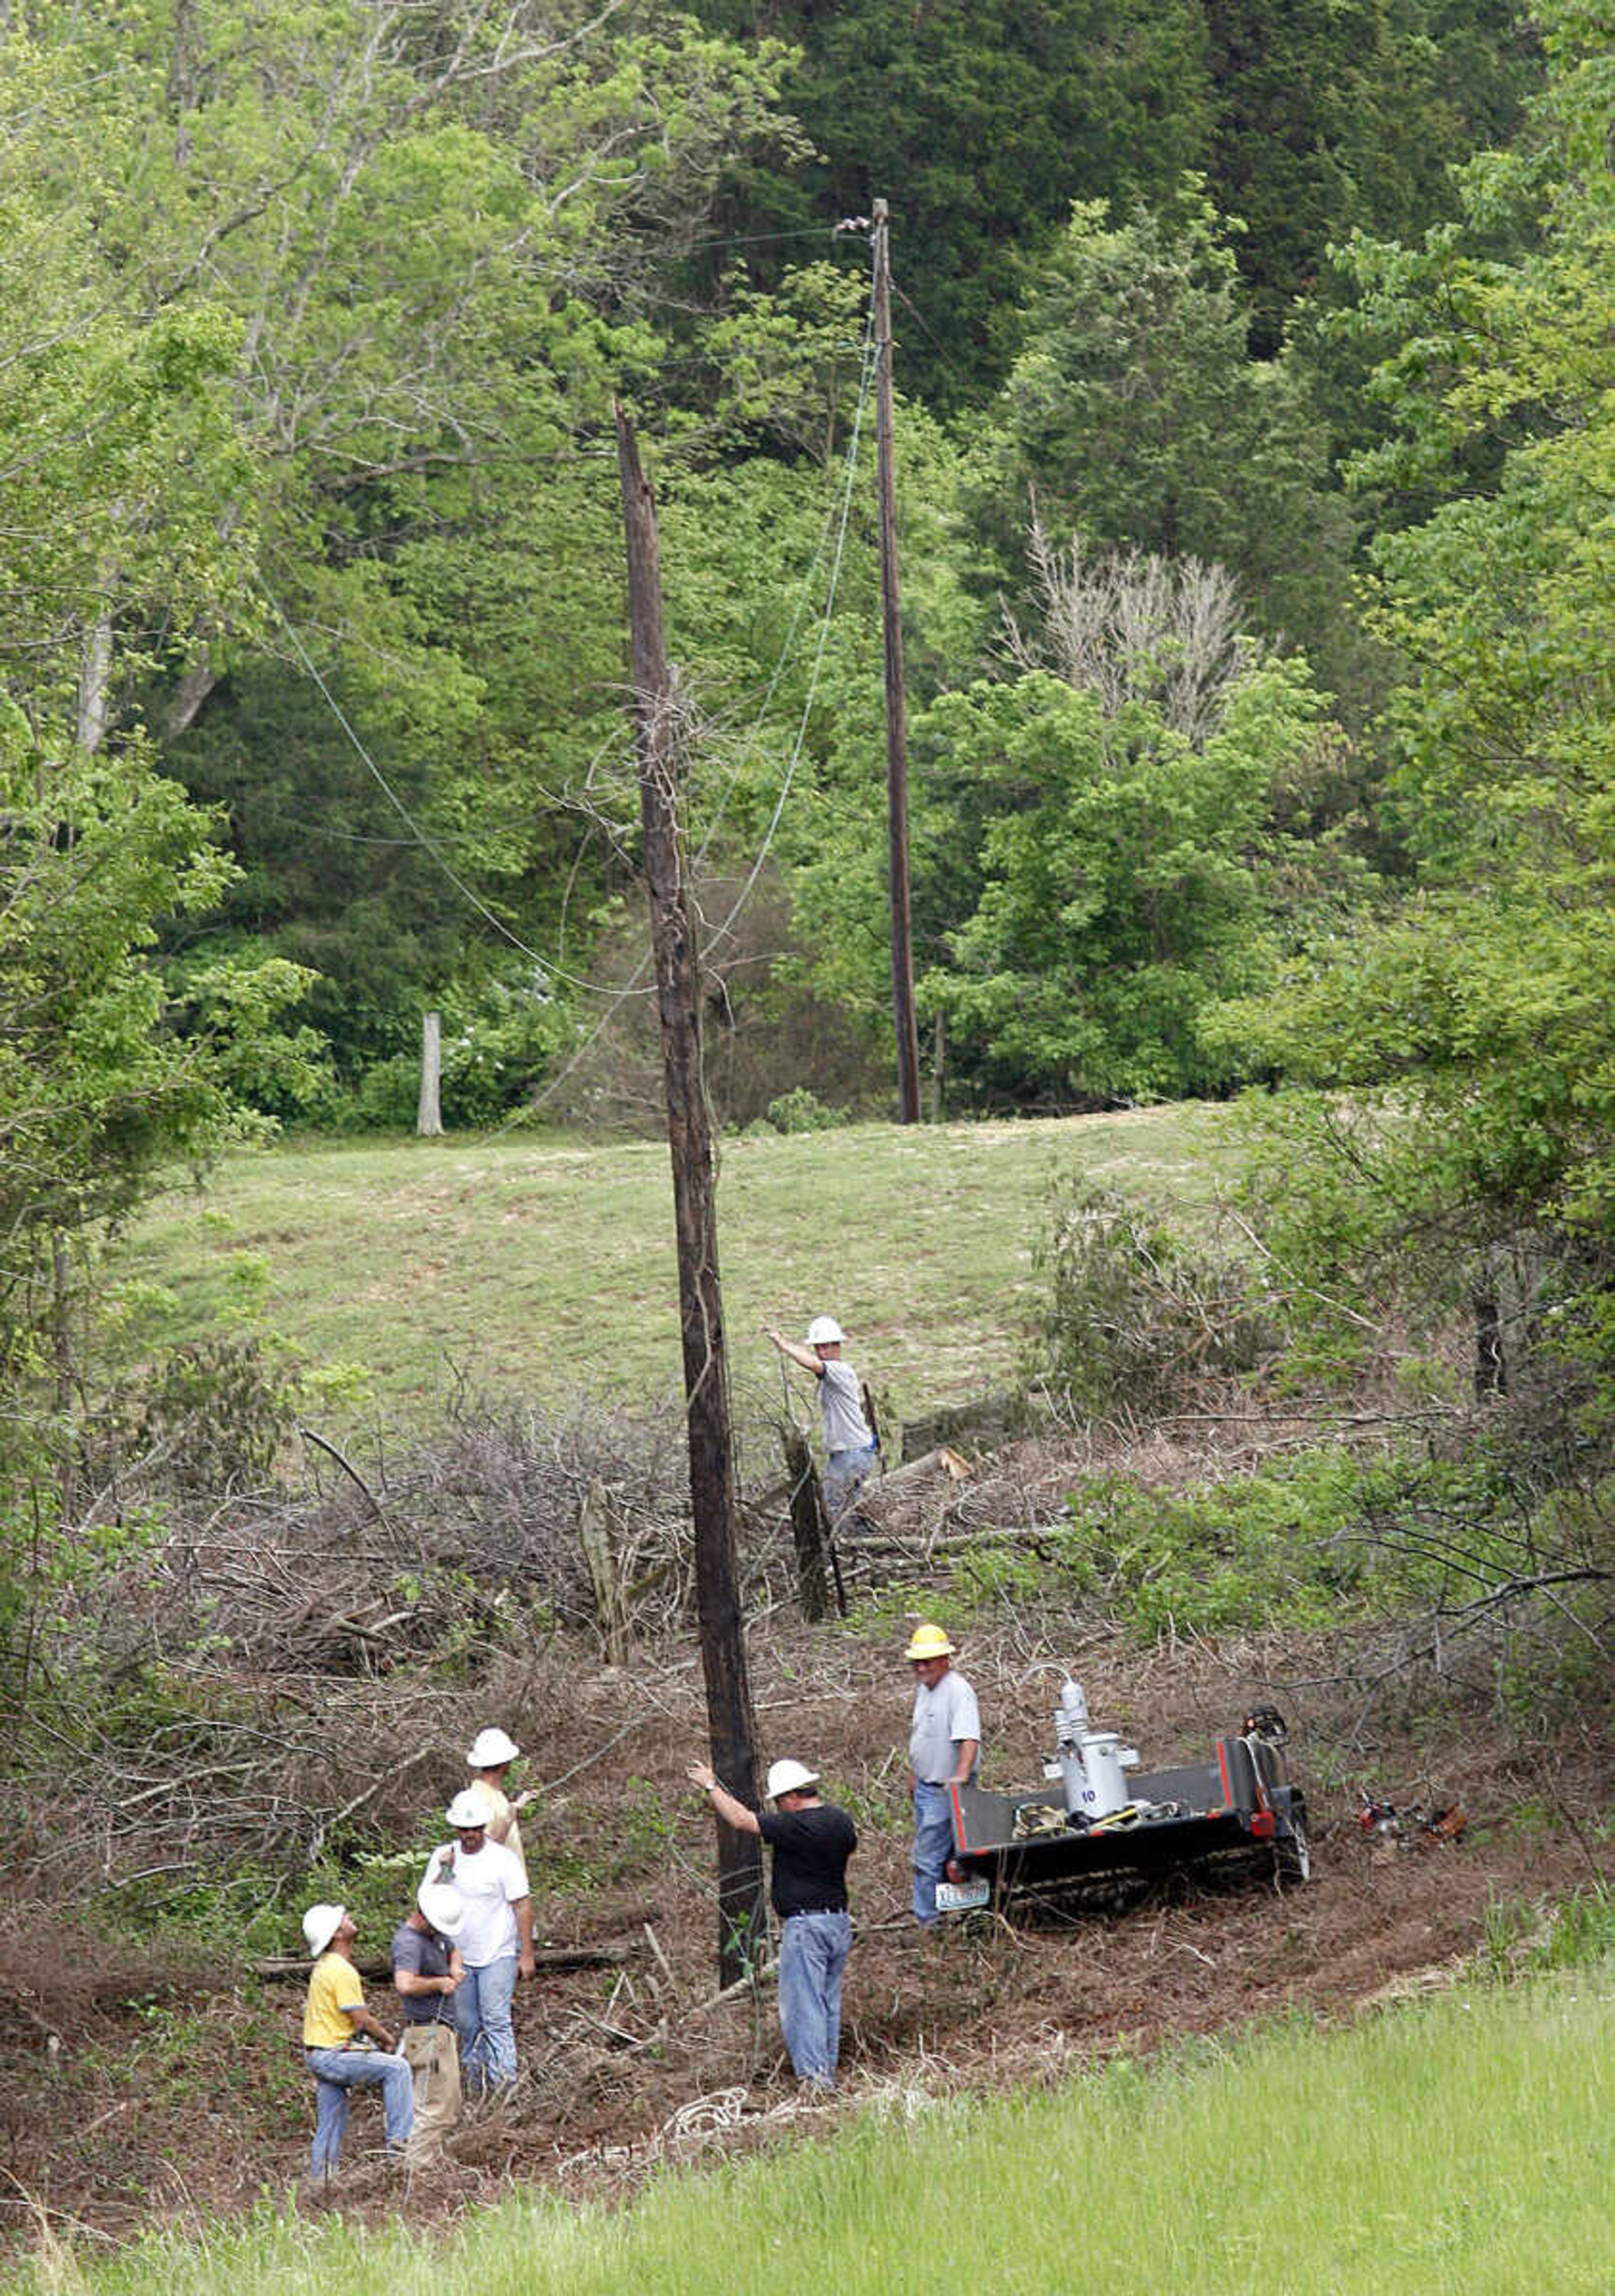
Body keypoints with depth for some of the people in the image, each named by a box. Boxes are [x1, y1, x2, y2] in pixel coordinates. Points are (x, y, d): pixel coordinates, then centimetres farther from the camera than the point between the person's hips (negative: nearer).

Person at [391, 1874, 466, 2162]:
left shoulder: (434, 1933, 13)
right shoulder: (408, 1942, -18)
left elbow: (453, 1950, 33)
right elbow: (406, 1984, -34)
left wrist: (455, 1967, 9)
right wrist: (440, 1983, -18)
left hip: (443, 2032, 11)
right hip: (429, 2033, -11)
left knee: (450, 2111, 15)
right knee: (435, 2109, -12)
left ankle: (431, 2162, 19)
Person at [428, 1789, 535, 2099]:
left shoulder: (503, 1859, -7)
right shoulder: (442, 1857, 4)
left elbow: (522, 1906, -5)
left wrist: (527, 1955, -7)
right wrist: (443, 1873, -16)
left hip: (497, 1956, -4)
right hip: (459, 1956, 4)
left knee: (496, 2020, -12)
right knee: (467, 2024, 8)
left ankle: (502, 2079, -14)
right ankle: (474, 2081, 18)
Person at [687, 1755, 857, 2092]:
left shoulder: (795, 1826, -17)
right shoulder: (841, 1821, 7)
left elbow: (741, 1821, -15)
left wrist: (711, 1786, -4)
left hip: (806, 1924, -8)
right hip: (840, 1921, 8)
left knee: (803, 2004, -6)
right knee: (829, 2003, 14)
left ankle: (813, 2075, -11)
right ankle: (828, 2074, 17)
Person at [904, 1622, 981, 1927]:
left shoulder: (958, 1691, -19)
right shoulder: (924, 1689, 11)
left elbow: (969, 1738, -31)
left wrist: (960, 1776, -42)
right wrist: (913, 1773, 29)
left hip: (944, 1789, -9)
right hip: (925, 1787, 9)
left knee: (928, 1858, -7)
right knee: (946, 1854, 17)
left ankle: (926, 1922, 0)